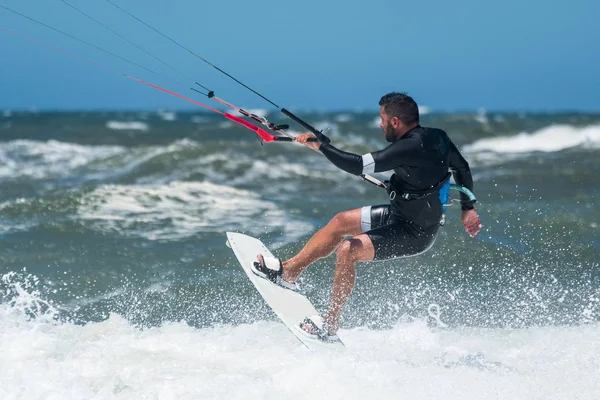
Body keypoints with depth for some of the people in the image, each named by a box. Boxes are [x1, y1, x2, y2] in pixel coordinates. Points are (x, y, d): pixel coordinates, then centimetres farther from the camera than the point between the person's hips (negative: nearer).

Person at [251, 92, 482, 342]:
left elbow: (358, 166, -31)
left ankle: (330, 325, -9)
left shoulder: (410, 148, -29)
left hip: (414, 233, -10)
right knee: (341, 222, 12)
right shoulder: (437, 137, -1)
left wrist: (320, 145, -21)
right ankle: (288, 271, 21)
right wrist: (467, 208, 20)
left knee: (348, 250, -20)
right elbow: (462, 168, 13)